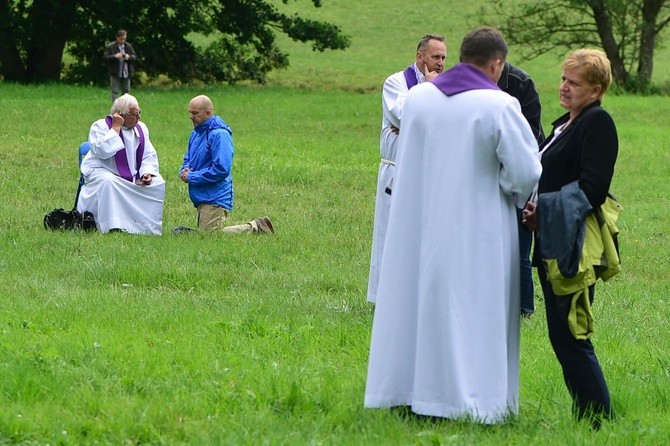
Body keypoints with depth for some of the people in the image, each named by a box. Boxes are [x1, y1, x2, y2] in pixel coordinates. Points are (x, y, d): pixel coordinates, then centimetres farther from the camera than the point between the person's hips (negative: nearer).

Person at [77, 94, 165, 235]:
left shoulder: (141, 128, 8)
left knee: (158, 183, -13)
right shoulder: (100, 126, -10)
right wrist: (116, 128, -24)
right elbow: (103, 151, -27)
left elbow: (149, 156, 10)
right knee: (108, 181, -38)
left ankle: (148, 226, -7)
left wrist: (147, 173, -10)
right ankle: (112, 227, -39)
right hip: (101, 172, -5)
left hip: (133, 176, 5)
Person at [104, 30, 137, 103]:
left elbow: (135, 57, 7)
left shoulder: (129, 46, 6)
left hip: (126, 74, 4)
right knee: (115, 92, -2)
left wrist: (129, 57, -15)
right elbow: (105, 57, -10)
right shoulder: (110, 47, -5)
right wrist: (115, 56, -25)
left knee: (126, 91, 12)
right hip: (115, 74, -4)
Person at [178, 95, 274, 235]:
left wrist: (191, 177, -17)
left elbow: (221, 170, -24)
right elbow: (188, 159, 23)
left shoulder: (219, 135, -17)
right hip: (202, 197, 10)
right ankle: (255, 226, 18)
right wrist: (184, 172, -2)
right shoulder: (196, 133, 13)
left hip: (215, 198, -10)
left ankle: (255, 228, 0)